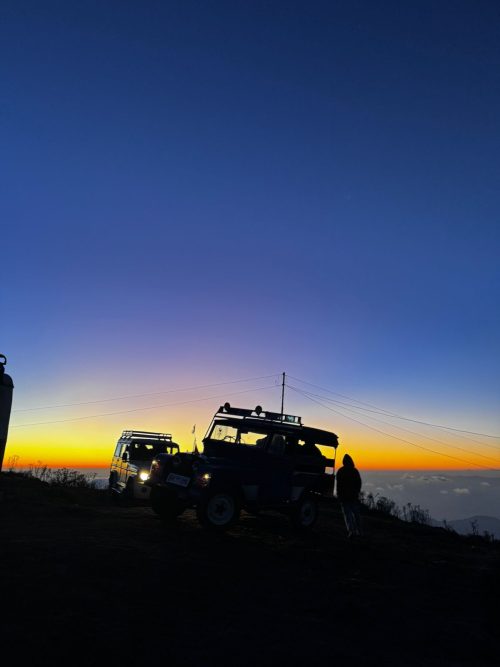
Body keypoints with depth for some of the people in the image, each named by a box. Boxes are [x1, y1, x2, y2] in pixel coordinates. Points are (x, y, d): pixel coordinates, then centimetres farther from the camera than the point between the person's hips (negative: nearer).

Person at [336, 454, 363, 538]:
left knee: (347, 514, -2)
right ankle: (359, 531, 16)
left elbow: (339, 484, -10)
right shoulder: (355, 471, 4)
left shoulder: (340, 471, -8)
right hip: (354, 496, 4)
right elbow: (359, 483, 9)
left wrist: (339, 495, -3)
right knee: (356, 513, 13)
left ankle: (351, 530, -17)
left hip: (344, 496, -4)